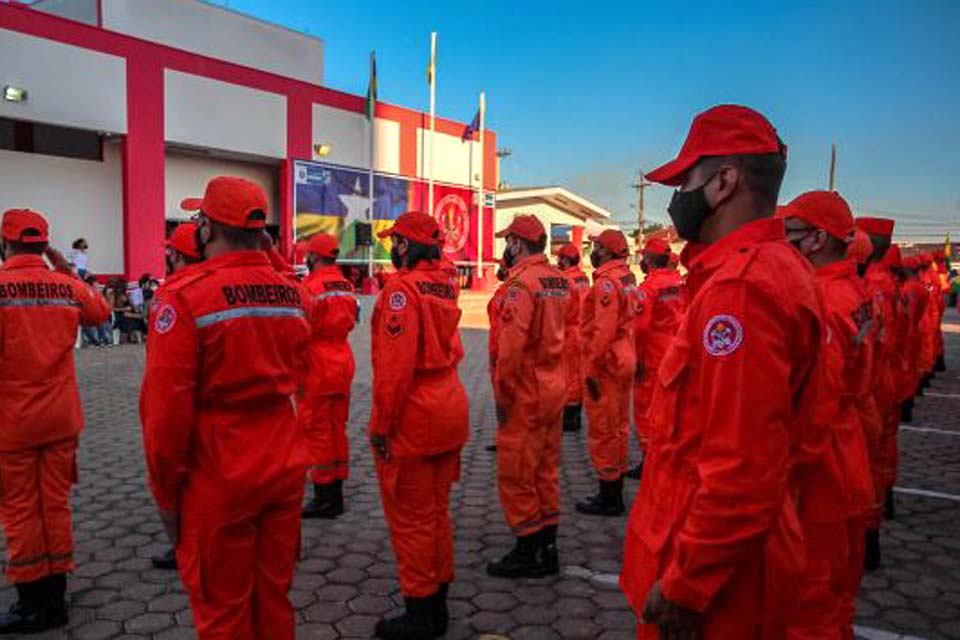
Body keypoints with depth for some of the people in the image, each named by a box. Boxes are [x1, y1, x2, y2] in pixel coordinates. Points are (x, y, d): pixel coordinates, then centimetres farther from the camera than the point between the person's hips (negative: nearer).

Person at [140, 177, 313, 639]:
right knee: (275, 597, 19)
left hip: (218, 484, -5)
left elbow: (165, 410, -14)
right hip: (286, 472, 5)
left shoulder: (185, 296, -16)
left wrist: (166, 494, -5)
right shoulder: (294, 293, 1)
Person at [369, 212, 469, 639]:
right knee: (437, 512, 18)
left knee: (410, 519, 6)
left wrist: (382, 425, -15)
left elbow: (395, 365, -21)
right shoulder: (444, 285, 7)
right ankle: (437, 605, 32)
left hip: (412, 418, -8)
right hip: (448, 410, 8)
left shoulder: (403, 288, -16)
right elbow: (450, 349, 3)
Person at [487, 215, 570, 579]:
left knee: (515, 474, 4)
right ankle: (547, 549, 28)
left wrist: (502, 393, -15)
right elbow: (561, 331, 9)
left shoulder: (521, 281, -18)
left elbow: (512, 343, -22)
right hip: (554, 386, 9)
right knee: (546, 471, 17)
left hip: (526, 394, -9)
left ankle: (527, 553, 15)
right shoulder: (558, 279, 8)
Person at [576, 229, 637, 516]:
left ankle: (608, 497, 9)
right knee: (618, 427, 17)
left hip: (605, 363, -10)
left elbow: (603, 330, -23)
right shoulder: (627, 278, 11)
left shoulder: (606, 281, -17)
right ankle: (614, 492, 28)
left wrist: (592, 368, -20)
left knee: (602, 431, -1)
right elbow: (630, 321, 13)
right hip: (625, 361, 10)